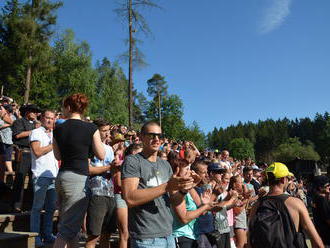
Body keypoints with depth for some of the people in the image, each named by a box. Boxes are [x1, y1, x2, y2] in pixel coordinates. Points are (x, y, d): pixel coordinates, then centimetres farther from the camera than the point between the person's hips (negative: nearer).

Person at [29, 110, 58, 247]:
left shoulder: (54, 135, 20)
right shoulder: (36, 132, -1)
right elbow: (37, 152, -14)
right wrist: (53, 145, -7)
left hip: (54, 175, 7)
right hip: (41, 175, -7)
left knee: (51, 207, 11)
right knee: (38, 206, -1)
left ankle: (47, 234, 20)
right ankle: (35, 236, 6)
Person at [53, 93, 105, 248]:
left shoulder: (58, 129, 4)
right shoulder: (91, 128, -7)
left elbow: (58, 156, 15)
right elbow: (101, 155, -1)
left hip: (62, 177, 6)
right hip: (78, 178, -6)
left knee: (70, 224, 18)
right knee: (68, 228, -2)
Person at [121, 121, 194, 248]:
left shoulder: (165, 164, 11)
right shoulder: (132, 161, -9)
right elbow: (130, 198, -22)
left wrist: (183, 189, -11)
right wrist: (167, 186, -24)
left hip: (168, 235, 7)